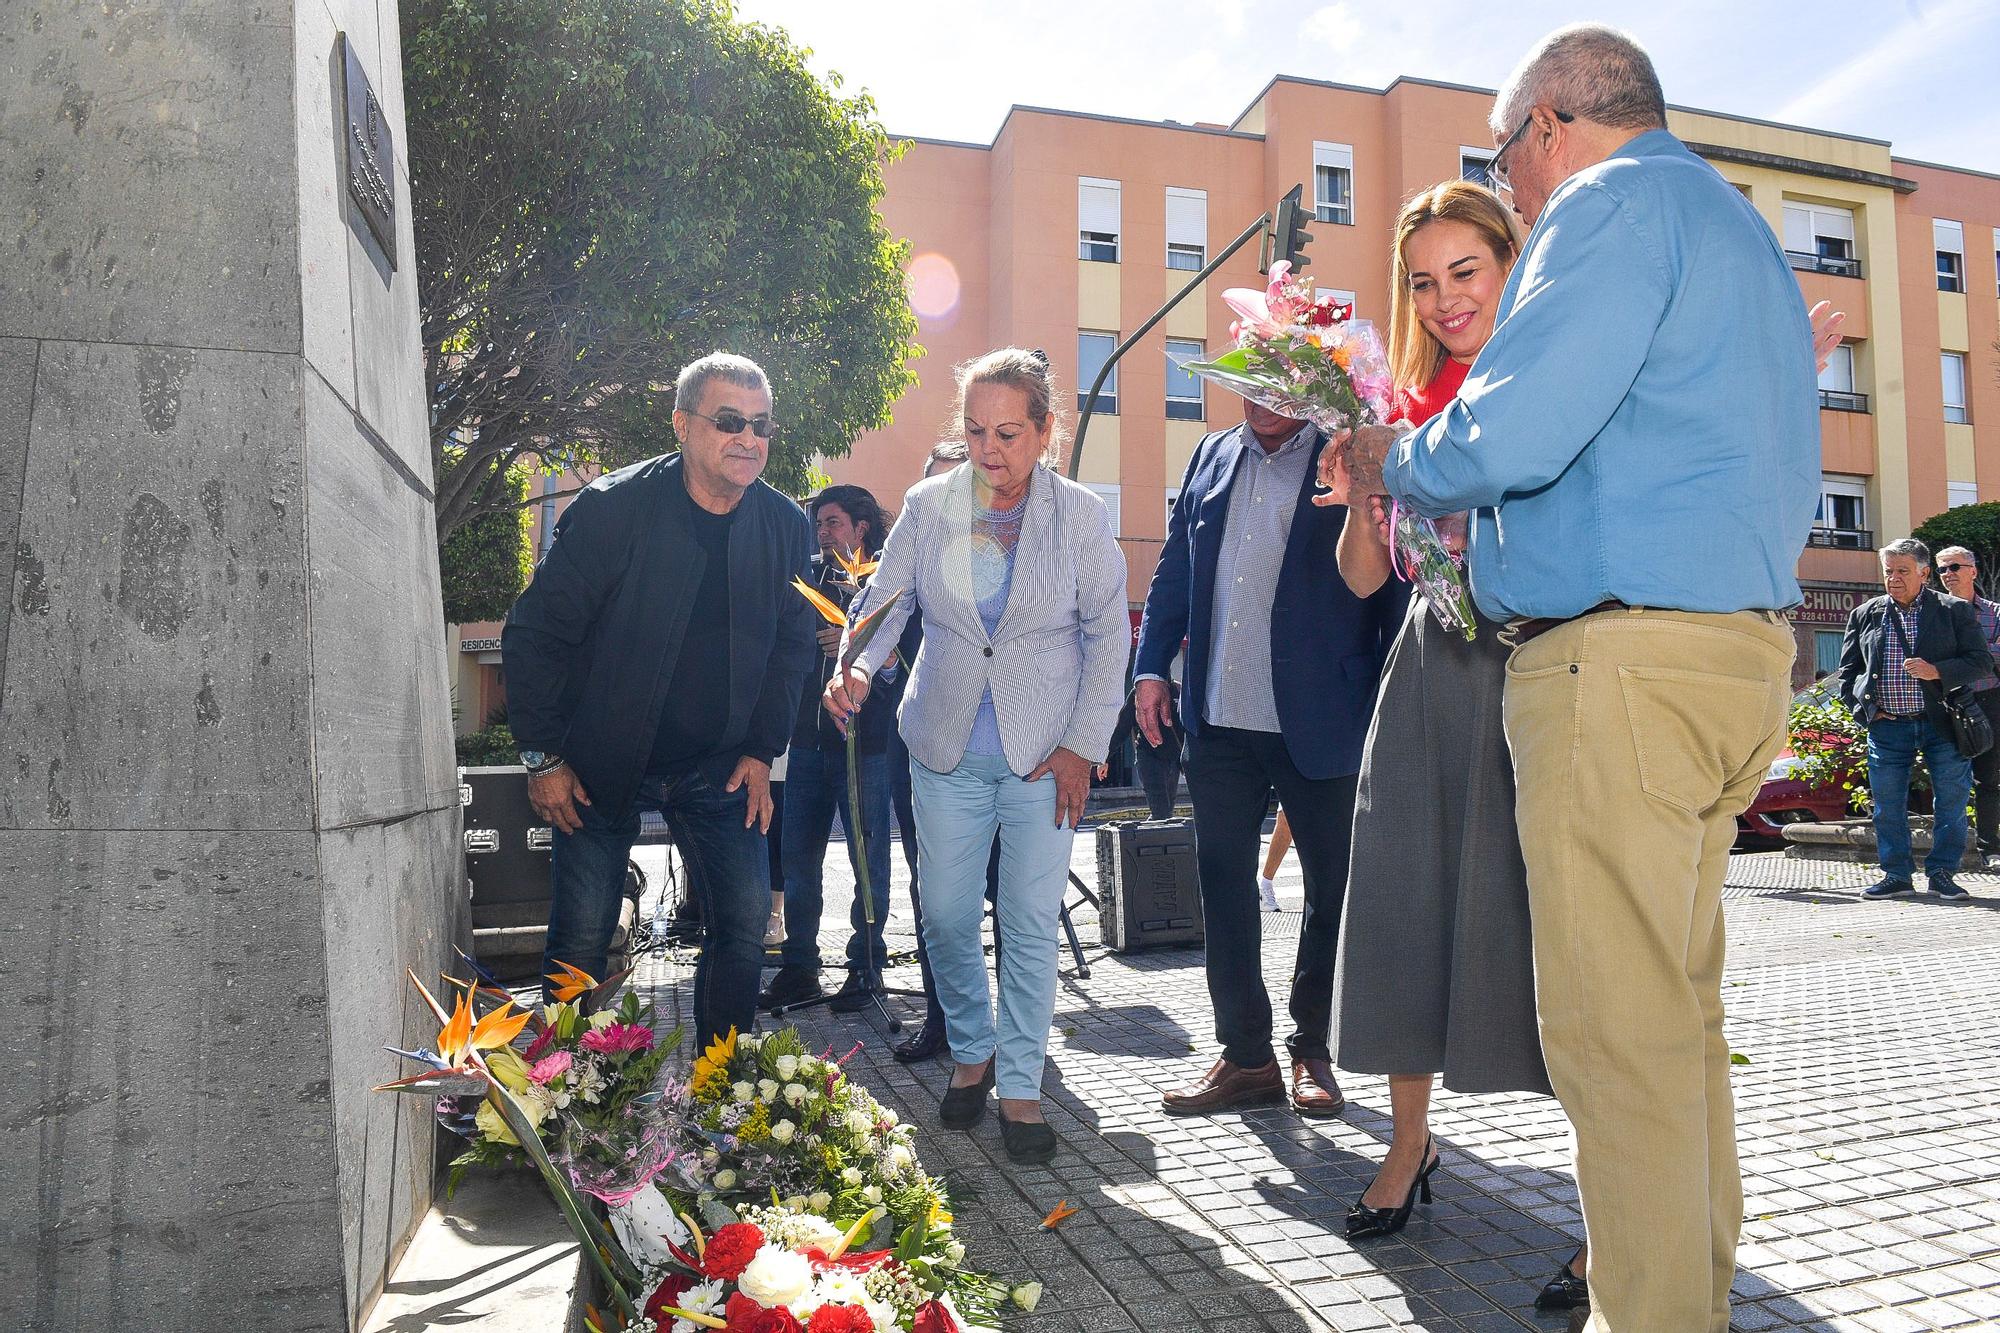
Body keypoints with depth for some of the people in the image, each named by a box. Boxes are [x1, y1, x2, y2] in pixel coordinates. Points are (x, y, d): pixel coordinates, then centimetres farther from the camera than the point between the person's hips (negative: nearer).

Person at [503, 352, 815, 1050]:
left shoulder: (786, 528, -4)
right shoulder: (611, 507, -15)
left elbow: (791, 646, 8)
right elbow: (534, 633, -10)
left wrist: (761, 752, 2)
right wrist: (543, 758, -10)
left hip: (718, 769, 3)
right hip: (599, 764, -3)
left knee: (745, 926, 0)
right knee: (581, 945, 4)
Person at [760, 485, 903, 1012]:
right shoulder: (808, 579, 13)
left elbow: (902, 662, -6)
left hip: (865, 739, -4)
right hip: (809, 737, 5)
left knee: (868, 858, 3)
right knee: (798, 859, 8)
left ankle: (865, 968, 16)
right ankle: (799, 969, 19)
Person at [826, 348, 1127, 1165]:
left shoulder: (1080, 515, -4)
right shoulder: (928, 506, 0)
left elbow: (1108, 632, -1)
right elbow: (884, 599, 2)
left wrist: (1083, 745, -6)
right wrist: (857, 667, -20)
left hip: (1044, 751, -2)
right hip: (946, 747, 2)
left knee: (1031, 925, 2)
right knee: (946, 917, 7)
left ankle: (1021, 1087, 18)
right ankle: (972, 1051, 32)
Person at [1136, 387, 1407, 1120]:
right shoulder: (1211, 456, 12)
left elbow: (1391, 586, -2)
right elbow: (1173, 570, 15)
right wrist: (1151, 666, 6)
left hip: (1320, 724, -4)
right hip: (1219, 722, 4)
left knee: (1332, 891, 8)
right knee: (1223, 886, 8)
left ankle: (1312, 1050, 27)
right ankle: (1246, 1055, 22)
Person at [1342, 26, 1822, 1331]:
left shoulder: (1616, 201, -5)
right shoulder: (1744, 231, 25)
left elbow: (1508, 437, -20)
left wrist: (1397, 461, 2)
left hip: (1623, 659, -10)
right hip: (1744, 644, 10)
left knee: (1617, 1025, -4)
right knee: (1680, 1003, 17)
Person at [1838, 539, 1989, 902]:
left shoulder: (1955, 610, 2)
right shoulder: (1864, 615, 8)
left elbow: (1983, 662, -3)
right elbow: (1848, 672, 12)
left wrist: (1937, 671, -19)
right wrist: (1863, 709, 0)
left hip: (1942, 724, -2)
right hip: (1887, 726, 2)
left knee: (1951, 801, 3)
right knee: (1887, 805, 4)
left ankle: (1942, 873, 15)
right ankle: (1896, 875, 14)